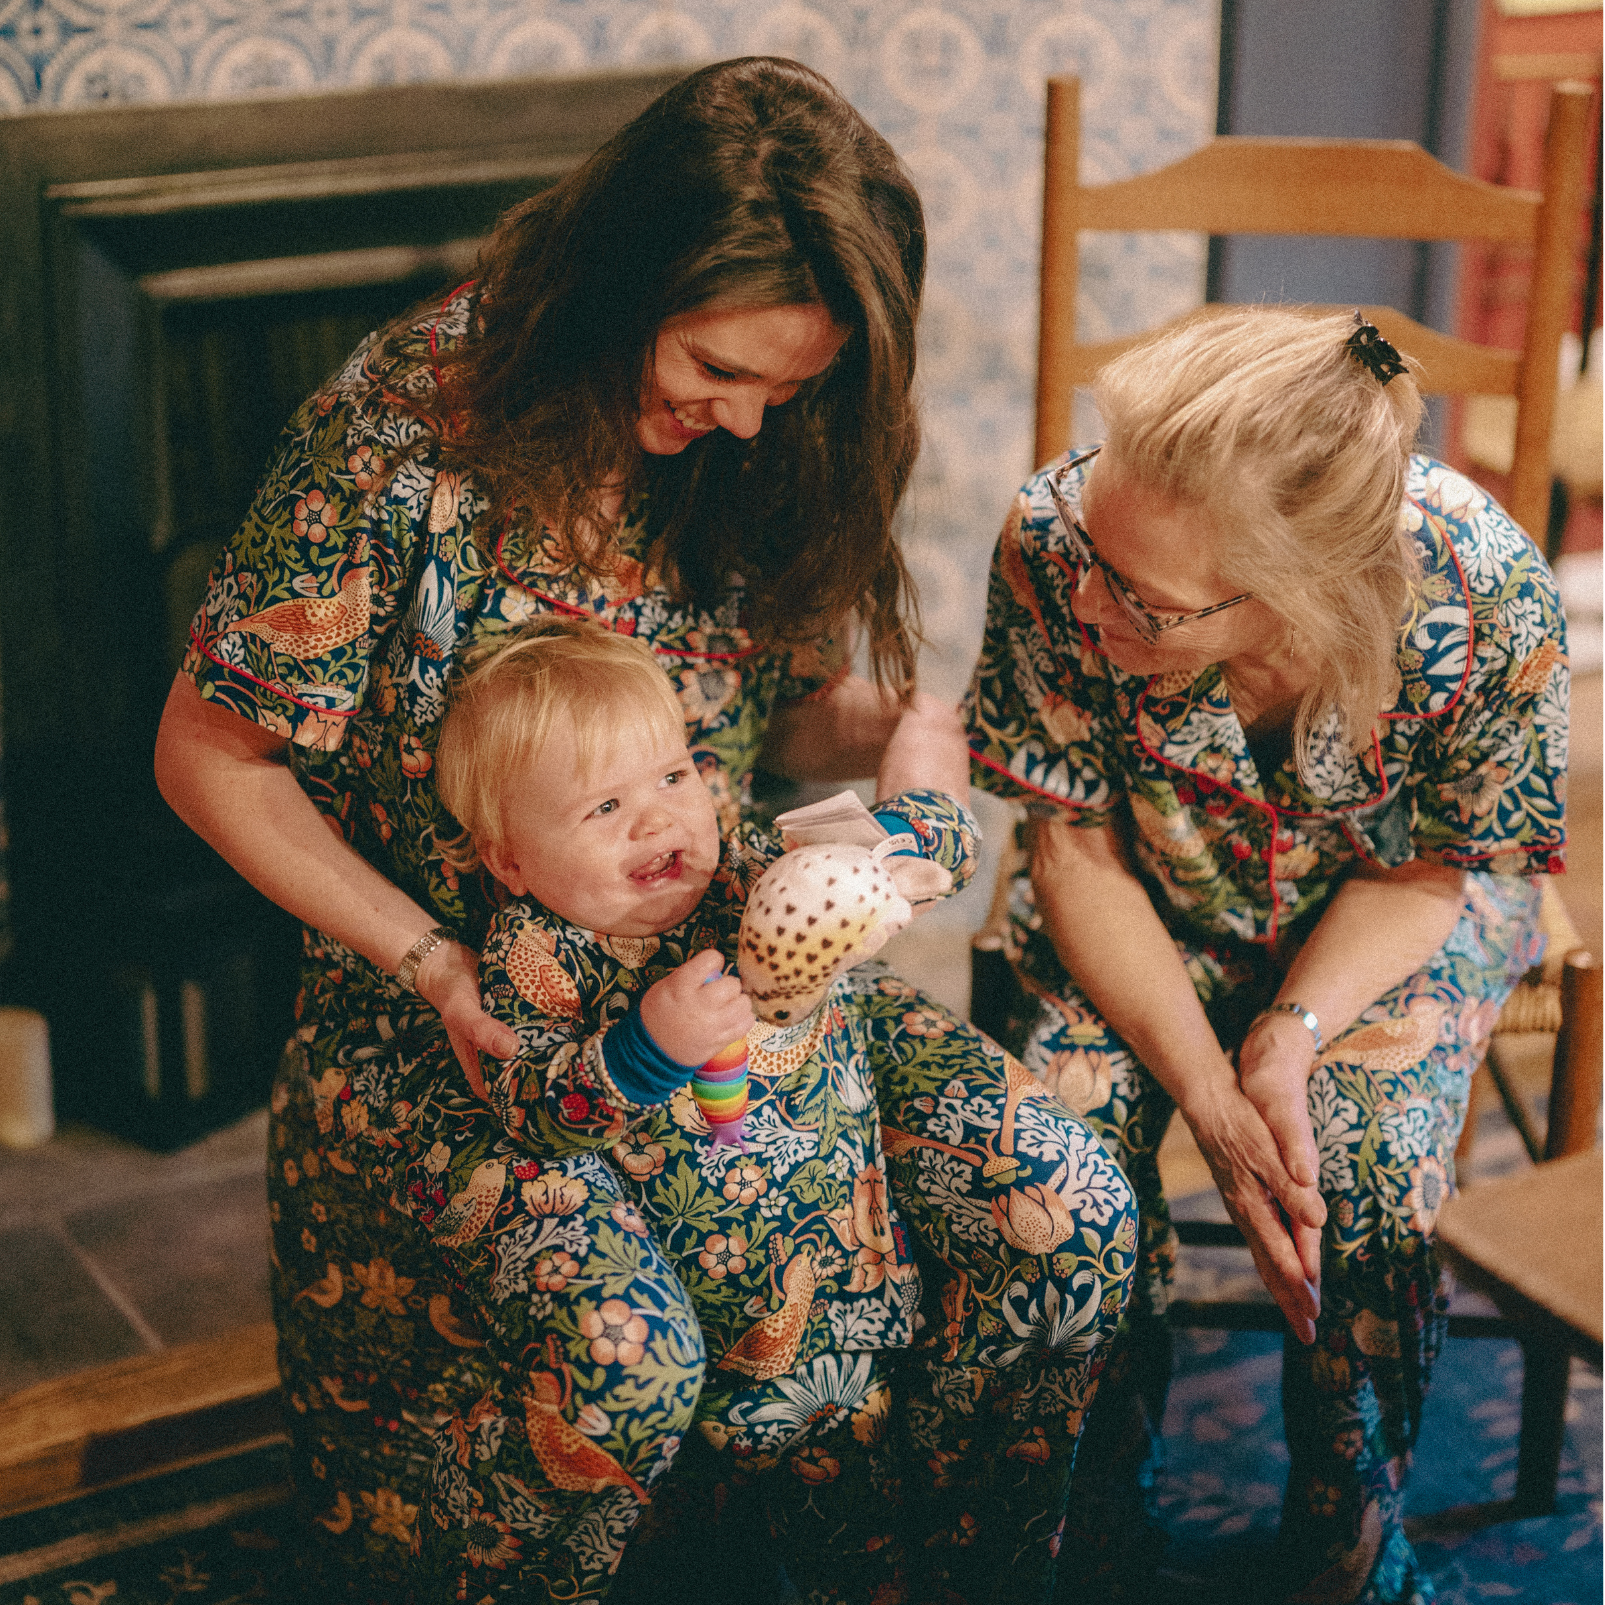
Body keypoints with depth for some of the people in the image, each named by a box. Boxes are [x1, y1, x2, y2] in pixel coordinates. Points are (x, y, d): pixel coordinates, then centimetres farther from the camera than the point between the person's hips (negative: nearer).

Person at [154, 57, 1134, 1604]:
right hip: (449, 1019, -5)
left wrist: (896, 727, -13)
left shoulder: (757, 450, -2)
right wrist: (433, 964, -17)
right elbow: (211, 754, -9)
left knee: (1068, 1212, -13)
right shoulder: (401, 432, -18)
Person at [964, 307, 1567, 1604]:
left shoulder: (1487, 598, -34)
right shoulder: (1058, 543, -32)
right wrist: (1205, 1085, -27)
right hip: (1151, 906, 1)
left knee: (1369, 1177, -26)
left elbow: (1431, 869, -14)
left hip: (1390, 911, -1)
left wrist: (1294, 1032, -30)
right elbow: (1078, 848, -17)